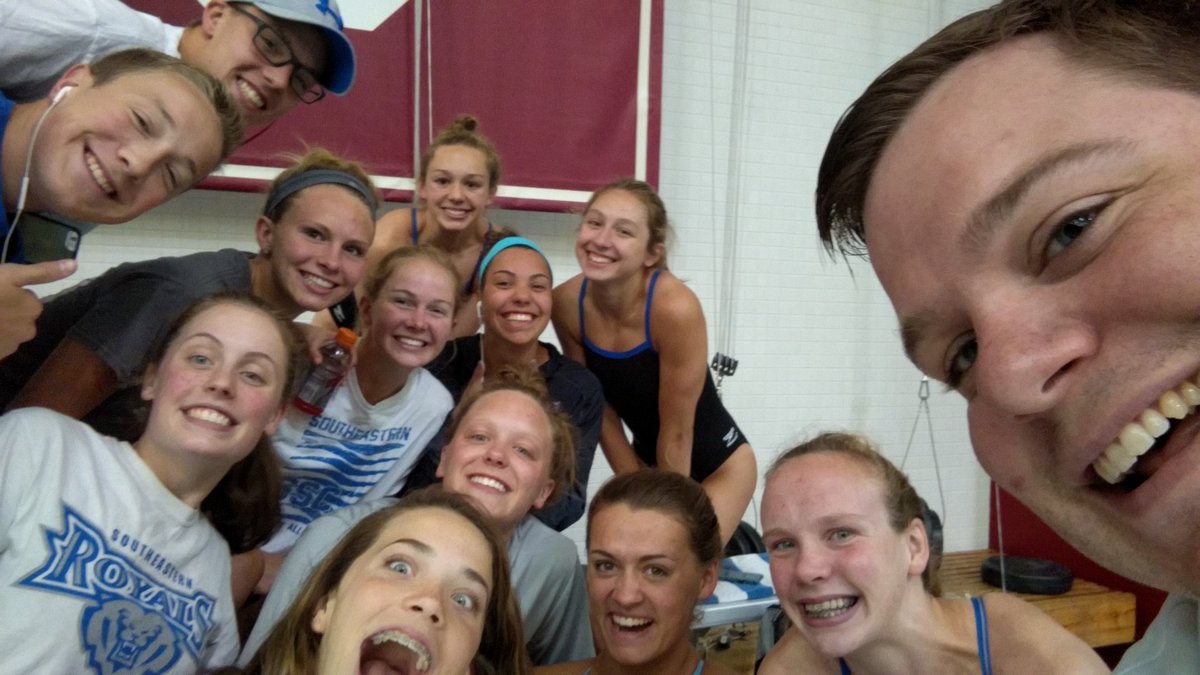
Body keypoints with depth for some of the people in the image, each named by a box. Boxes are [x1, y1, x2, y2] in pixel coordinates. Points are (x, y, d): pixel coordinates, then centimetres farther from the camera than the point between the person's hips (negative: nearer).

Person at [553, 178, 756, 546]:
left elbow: (677, 433, -22)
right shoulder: (567, 303, -16)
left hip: (718, 467, -4)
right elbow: (601, 410, -4)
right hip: (649, 463, 4)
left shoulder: (675, 308, -31)